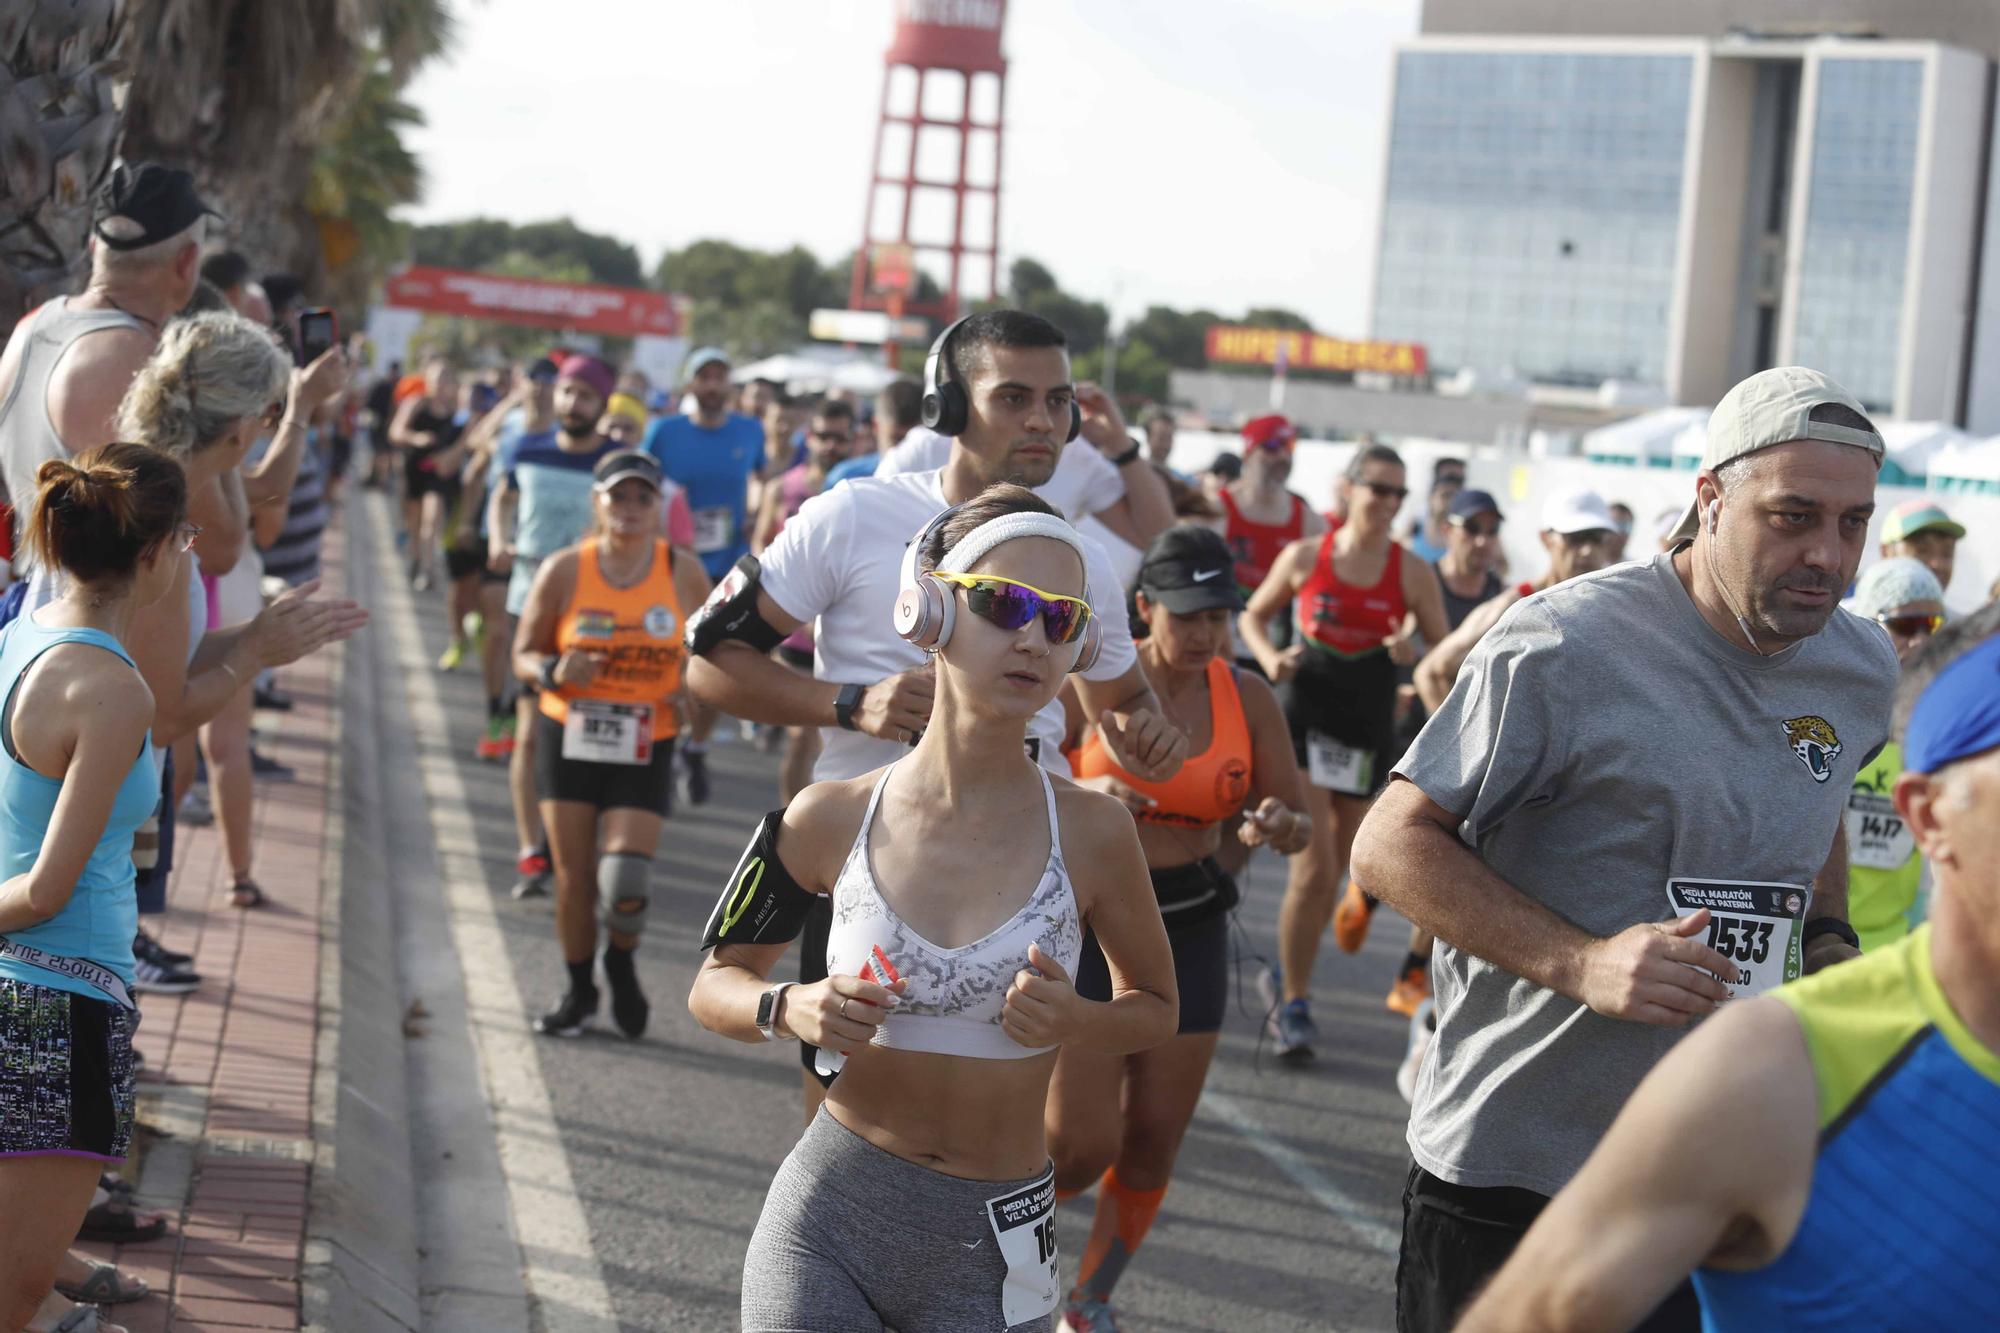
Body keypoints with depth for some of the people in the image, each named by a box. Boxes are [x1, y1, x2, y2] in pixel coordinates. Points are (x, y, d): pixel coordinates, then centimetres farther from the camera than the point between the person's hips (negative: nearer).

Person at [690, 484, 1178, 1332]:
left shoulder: (1089, 832, -8)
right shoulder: (834, 820, -6)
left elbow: (1155, 1008, 7)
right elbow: (716, 984, 7)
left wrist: (1074, 1022, -13)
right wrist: (790, 1011, -13)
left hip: (993, 1240, 0)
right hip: (830, 1209, 0)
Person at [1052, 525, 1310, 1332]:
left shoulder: (1246, 697, -1)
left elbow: (1298, 822, 5)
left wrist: (1281, 825, -20)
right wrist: (1085, 791, -28)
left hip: (1188, 929, 4)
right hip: (1088, 922, -4)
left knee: (1153, 1143, 7)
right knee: (1082, 1145, -10)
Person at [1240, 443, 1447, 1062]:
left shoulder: (1412, 573, 1)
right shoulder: (1304, 557, -1)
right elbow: (1253, 617, 12)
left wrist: (1412, 653, -15)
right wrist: (1270, 657, -8)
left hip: (1366, 734, 3)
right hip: (1302, 724, -2)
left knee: (1331, 873, 12)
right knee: (1314, 869, -13)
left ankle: (1287, 978, 35)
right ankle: (1294, 1006, 0)